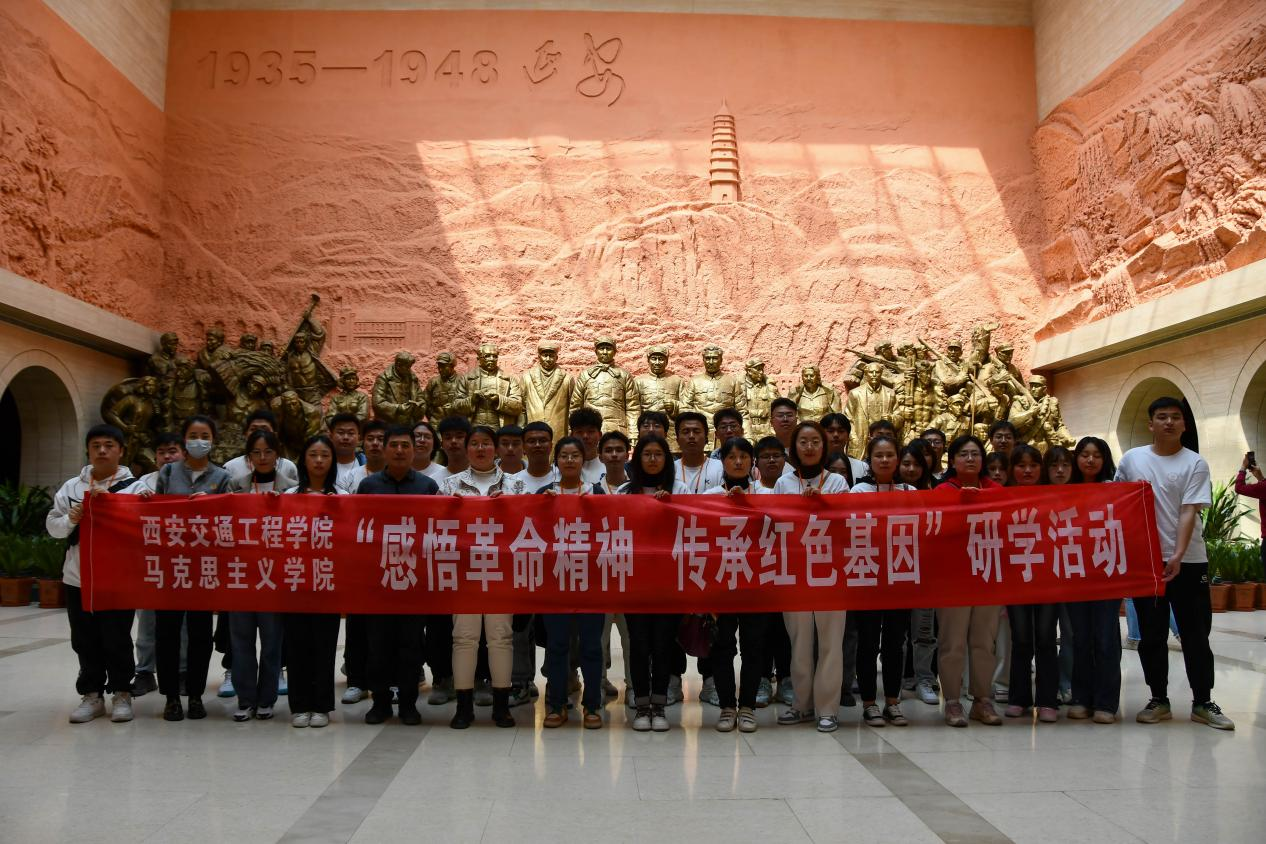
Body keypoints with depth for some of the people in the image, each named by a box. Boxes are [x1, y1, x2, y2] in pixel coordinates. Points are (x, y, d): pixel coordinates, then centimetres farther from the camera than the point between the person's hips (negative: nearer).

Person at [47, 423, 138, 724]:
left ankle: (121, 693, 14)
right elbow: (52, 525, 8)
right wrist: (70, 519, -11)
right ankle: (91, 694, 21)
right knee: (85, 641, 11)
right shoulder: (71, 487, 10)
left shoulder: (133, 486, -3)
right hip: (78, 577, 4)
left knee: (117, 640, 2)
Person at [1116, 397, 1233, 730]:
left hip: (1187, 562, -2)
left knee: (1196, 635, 4)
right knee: (1151, 636, 8)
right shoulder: (1131, 459, 4)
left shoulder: (1194, 464, -3)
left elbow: (1189, 513, -12)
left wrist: (1178, 556, -22)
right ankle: (1159, 700, 19)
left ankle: (1203, 703, 17)